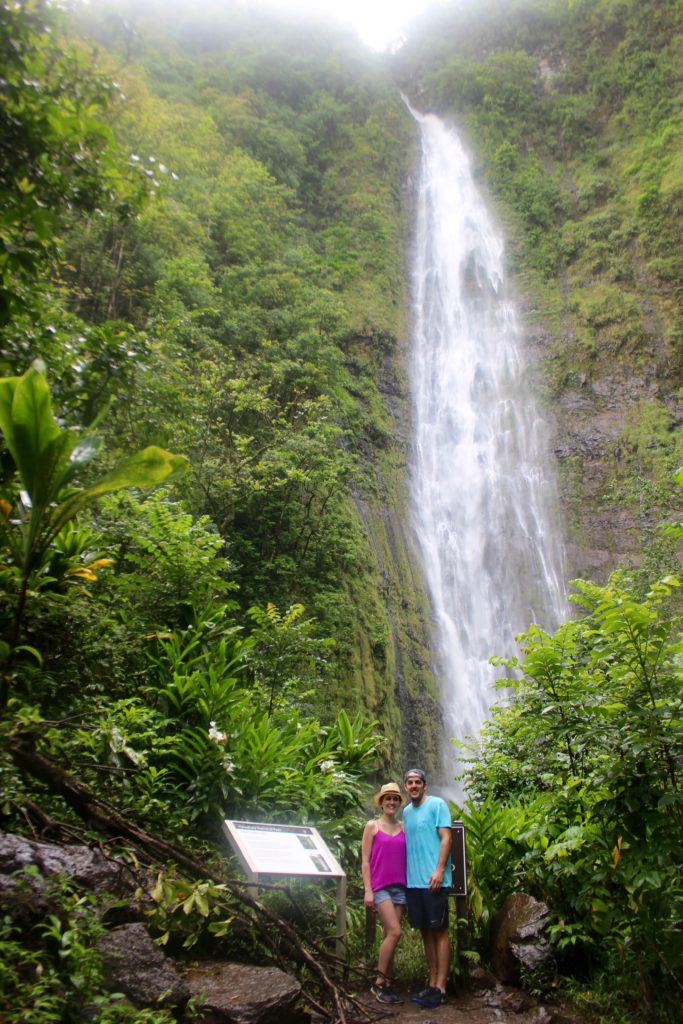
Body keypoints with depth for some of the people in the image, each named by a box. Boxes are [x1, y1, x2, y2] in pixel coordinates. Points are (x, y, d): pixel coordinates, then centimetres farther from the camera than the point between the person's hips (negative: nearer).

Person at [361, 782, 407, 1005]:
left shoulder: (403, 828, 11)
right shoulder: (372, 826, 2)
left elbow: (407, 858, 11)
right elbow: (365, 860, -1)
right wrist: (368, 890, -7)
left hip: (400, 886, 4)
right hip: (380, 886, -4)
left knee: (389, 935, 6)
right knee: (394, 932, -12)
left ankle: (387, 983, 15)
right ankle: (379, 983, 1)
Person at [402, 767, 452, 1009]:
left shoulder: (437, 804, -4)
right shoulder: (406, 812, 14)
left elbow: (446, 837, -10)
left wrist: (439, 870, -18)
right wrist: (405, 874, 13)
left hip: (434, 880, -6)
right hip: (413, 881, 6)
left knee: (439, 932, 0)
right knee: (425, 932, 12)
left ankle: (440, 988, 4)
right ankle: (432, 983, 20)